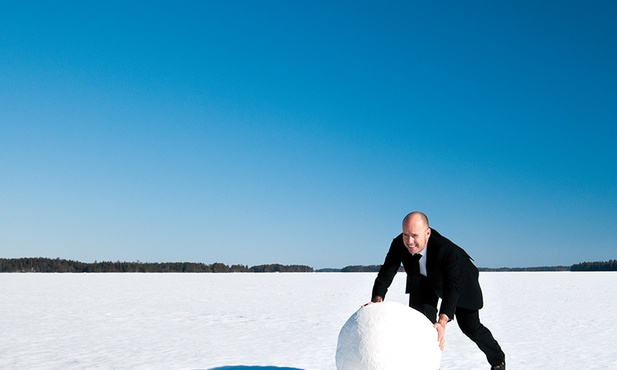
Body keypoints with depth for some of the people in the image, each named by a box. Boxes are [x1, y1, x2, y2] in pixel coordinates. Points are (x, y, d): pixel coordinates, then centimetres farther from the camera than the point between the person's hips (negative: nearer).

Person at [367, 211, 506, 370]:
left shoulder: (447, 250, -43)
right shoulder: (399, 245, -32)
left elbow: (452, 287, -46)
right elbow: (385, 274, -30)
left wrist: (442, 322, -57)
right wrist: (377, 300, -49)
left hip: (458, 279, -3)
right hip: (424, 281, 3)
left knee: (470, 327, 5)